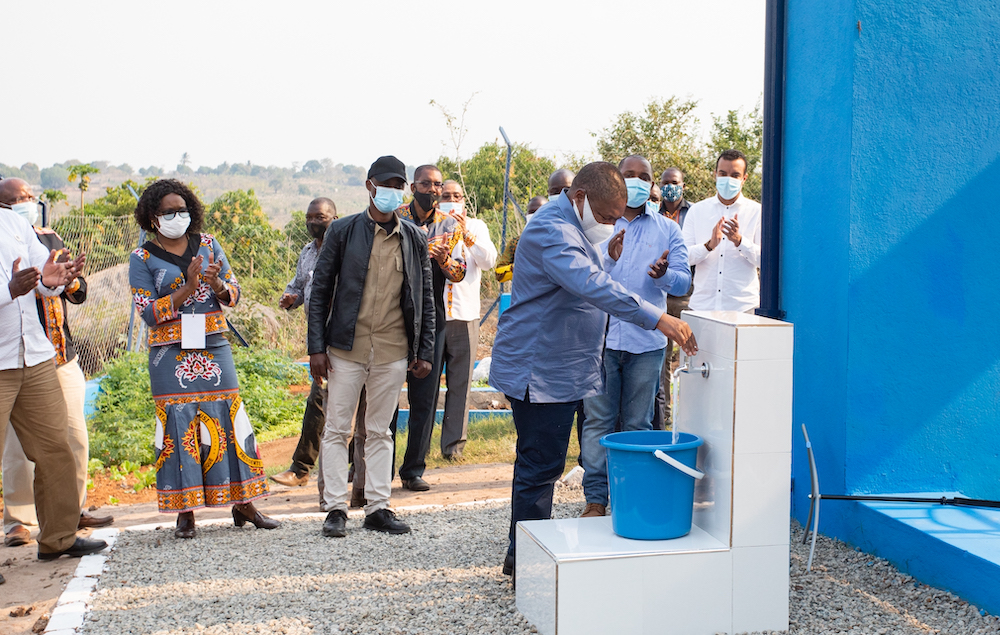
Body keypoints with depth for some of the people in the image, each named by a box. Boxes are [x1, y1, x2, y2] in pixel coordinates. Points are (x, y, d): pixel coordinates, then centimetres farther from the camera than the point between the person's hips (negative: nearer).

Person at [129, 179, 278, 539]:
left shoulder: (208, 244, 10)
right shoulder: (142, 258, 2)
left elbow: (234, 295, 8)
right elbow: (148, 312, -5)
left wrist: (217, 284, -14)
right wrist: (187, 289, -16)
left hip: (214, 347, 2)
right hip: (171, 354, -2)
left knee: (229, 422, 1)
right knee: (178, 427, -2)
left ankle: (243, 504, 9)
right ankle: (185, 512, 7)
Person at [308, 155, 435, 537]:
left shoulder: (415, 239, 8)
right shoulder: (343, 231, 1)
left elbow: (425, 299, 11)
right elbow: (320, 291, 1)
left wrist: (425, 353, 6)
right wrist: (317, 347, -5)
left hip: (393, 352, 2)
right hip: (346, 348, -2)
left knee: (380, 432, 10)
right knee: (337, 430, 2)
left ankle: (378, 508, 16)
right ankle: (335, 509, 11)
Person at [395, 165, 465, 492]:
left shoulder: (449, 225, 9)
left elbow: (459, 273, 3)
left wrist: (444, 259, -19)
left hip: (431, 318, 2)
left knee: (425, 397, 3)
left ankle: (413, 469, 13)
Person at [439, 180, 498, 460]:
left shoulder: (476, 226, 13)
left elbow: (488, 261, -1)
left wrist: (466, 232, -11)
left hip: (464, 313, 1)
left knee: (460, 383, 1)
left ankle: (454, 443, 8)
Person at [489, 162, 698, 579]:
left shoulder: (574, 227, 15)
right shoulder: (552, 230, -21)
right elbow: (593, 286, -35)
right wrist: (657, 319, -40)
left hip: (558, 369, 11)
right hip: (539, 370, -11)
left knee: (540, 464, 16)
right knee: (539, 465, -4)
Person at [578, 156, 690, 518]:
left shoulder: (667, 229, 11)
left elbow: (684, 282, 4)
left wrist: (664, 274, -18)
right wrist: (608, 258, -19)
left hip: (647, 342, 1)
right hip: (601, 337, -1)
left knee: (638, 424, 6)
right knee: (598, 421, 0)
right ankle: (596, 500, 7)